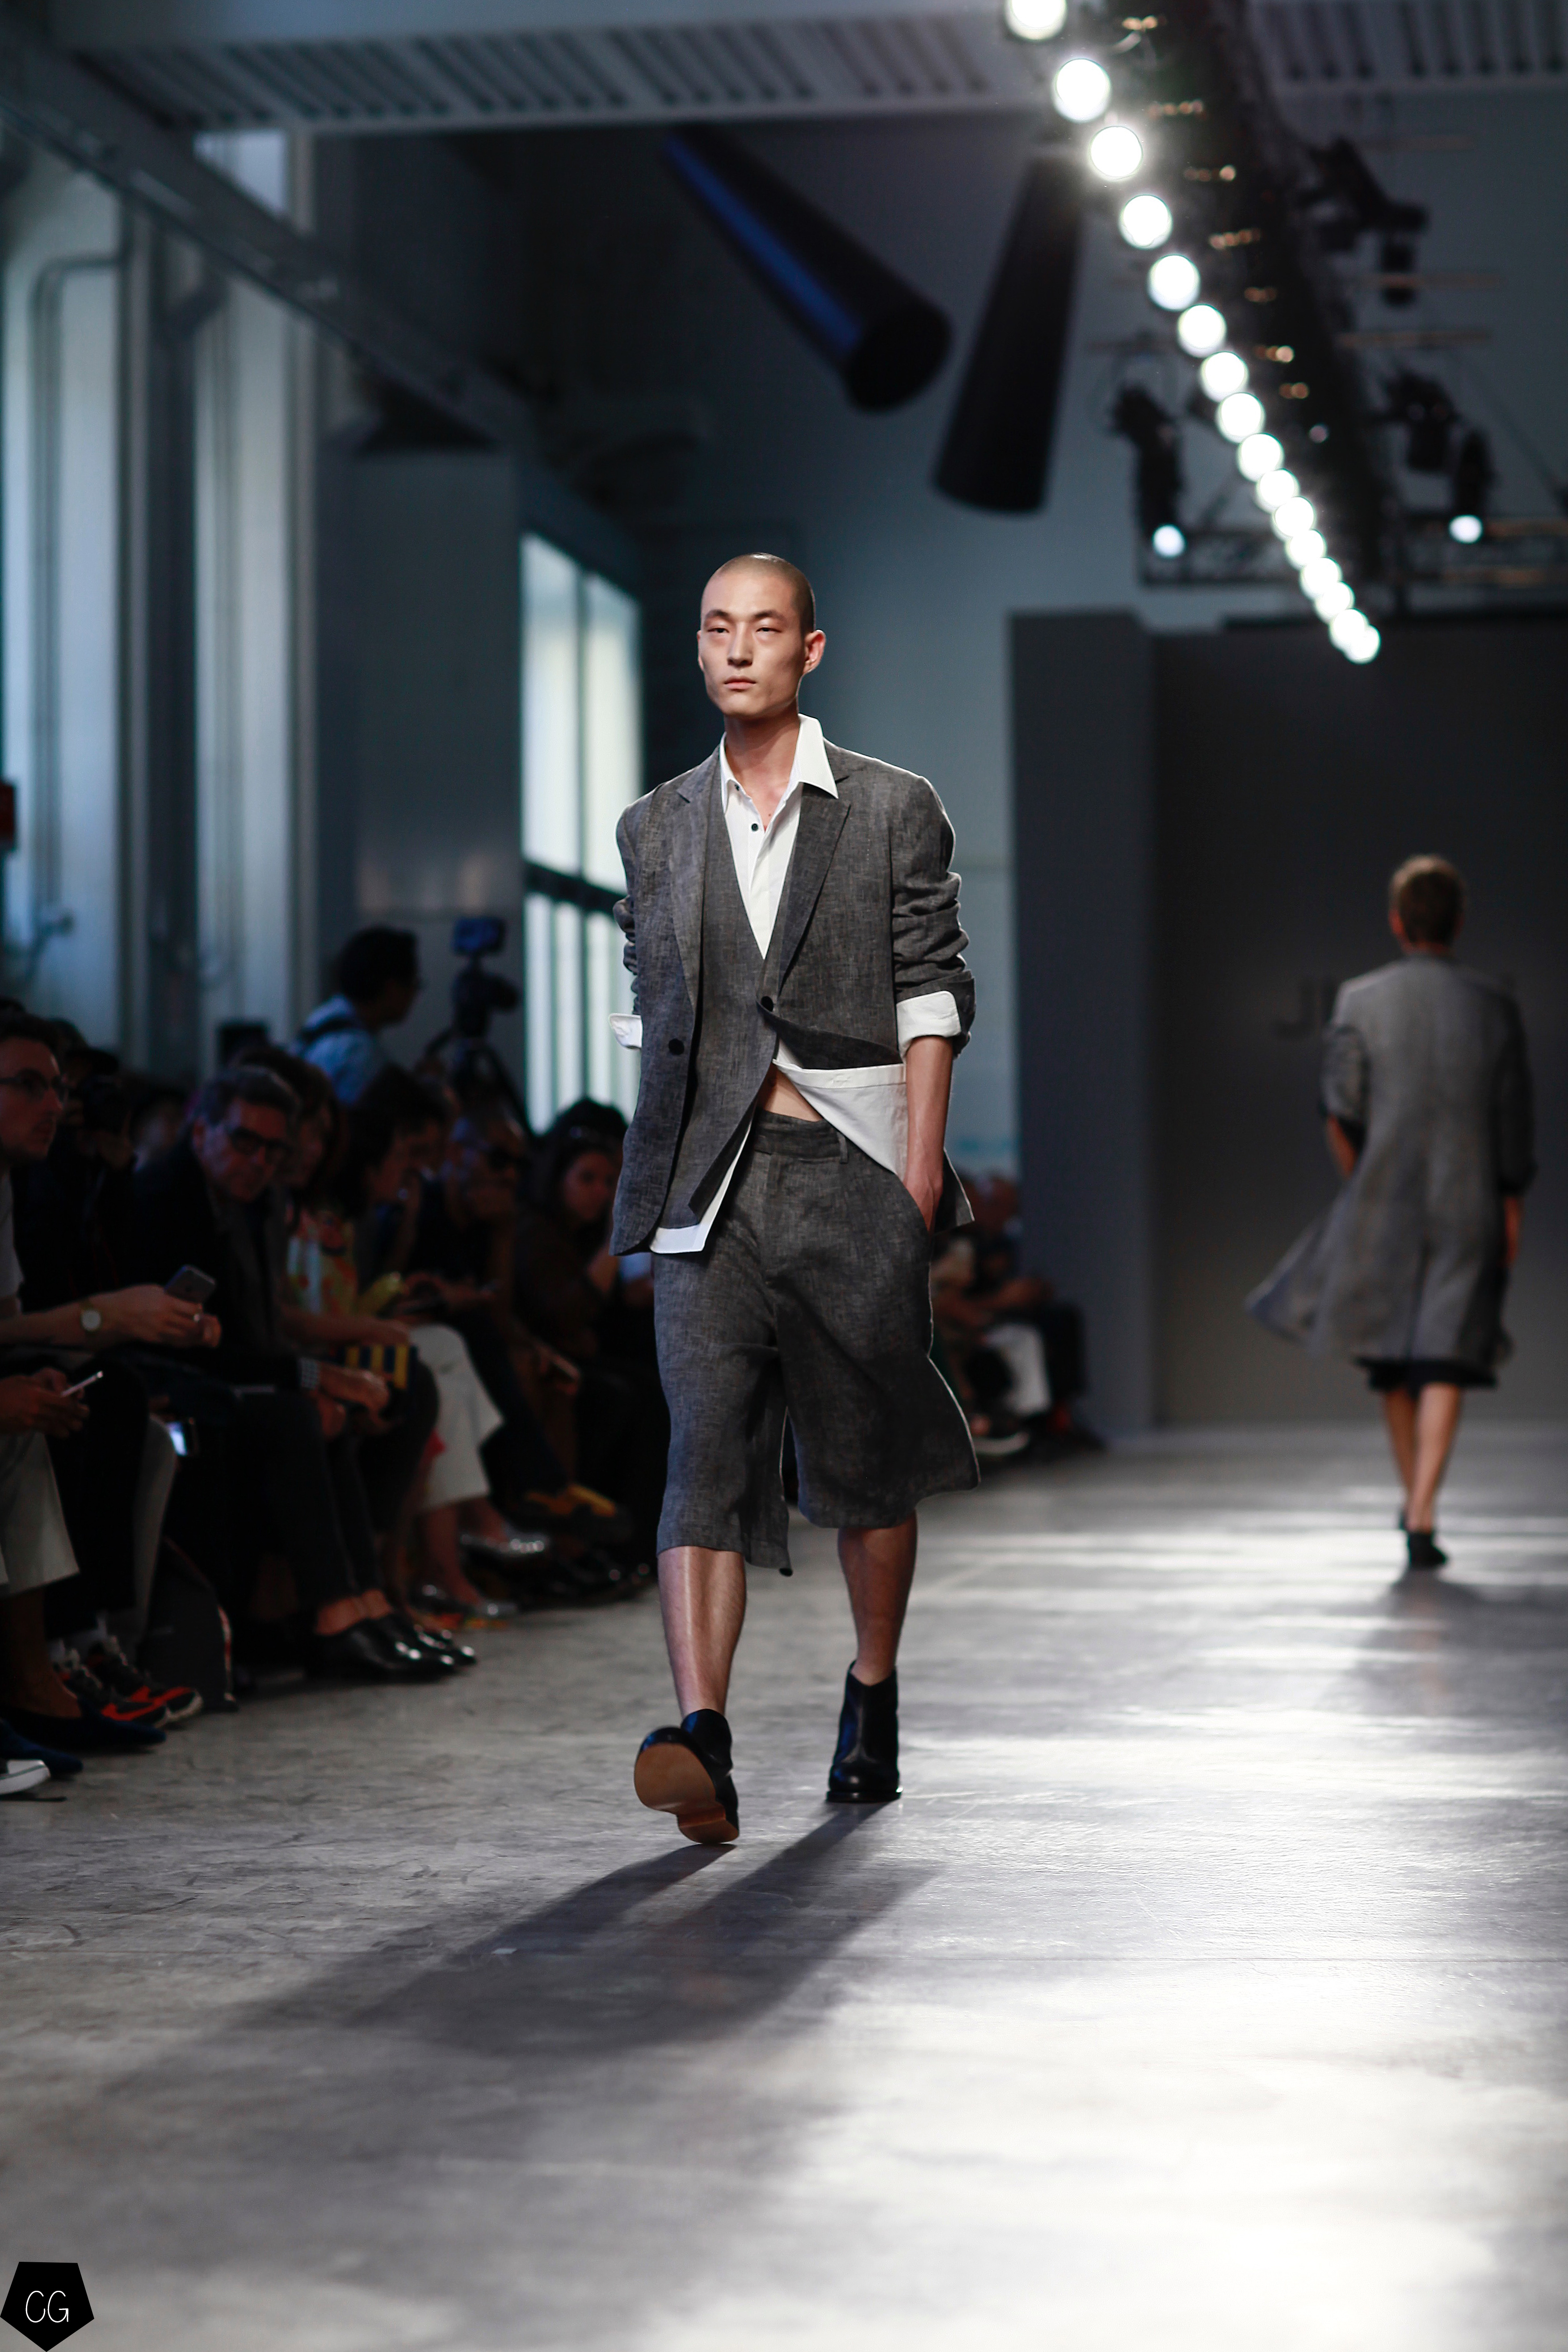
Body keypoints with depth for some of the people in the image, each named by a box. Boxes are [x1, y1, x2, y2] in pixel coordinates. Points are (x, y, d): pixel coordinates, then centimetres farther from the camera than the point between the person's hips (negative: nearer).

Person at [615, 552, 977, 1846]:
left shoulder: (896, 810, 5)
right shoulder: (657, 828, 14)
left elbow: (930, 996, 0)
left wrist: (920, 1168, -8)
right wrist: (664, 1169, 14)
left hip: (853, 1169, -1)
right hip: (710, 1180, 2)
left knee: (865, 1458, 9)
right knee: (706, 1446, -13)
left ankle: (873, 1703, 29)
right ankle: (701, 1740, -22)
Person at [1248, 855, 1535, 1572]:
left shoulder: (1360, 1000, -4)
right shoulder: (1494, 1005, -1)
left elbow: (1340, 1117, -3)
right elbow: (1515, 1122, 1)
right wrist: (1512, 1205, 9)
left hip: (1384, 1200, 0)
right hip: (1468, 1205, 0)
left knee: (1392, 1359, 17)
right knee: (1445, 1362, -1)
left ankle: (1412, 1498, 28)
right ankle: (1422, 1517, -11)